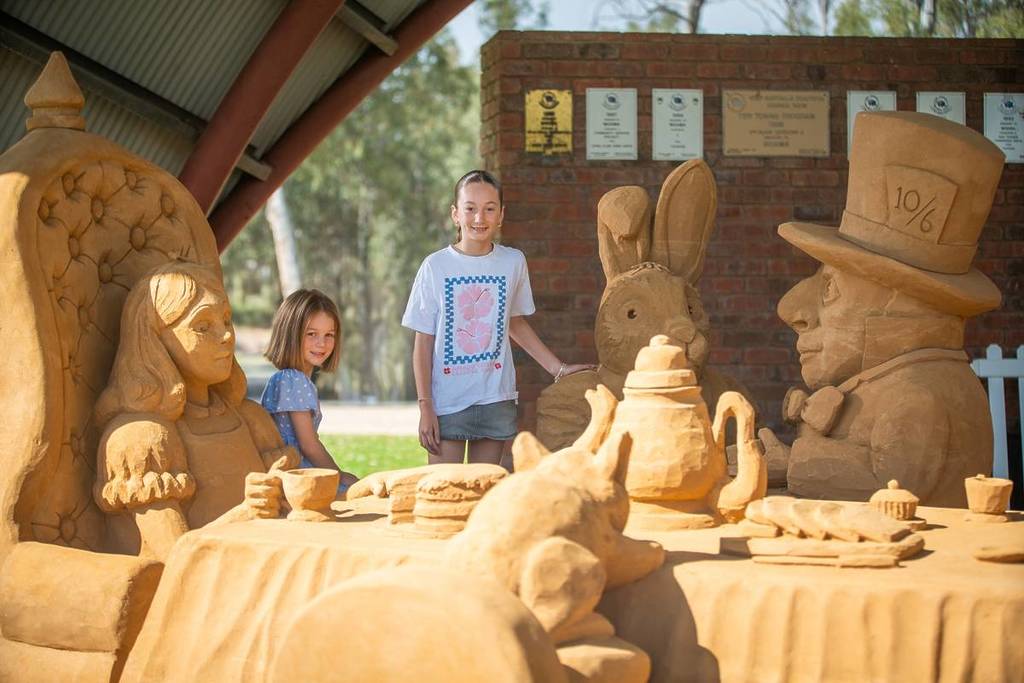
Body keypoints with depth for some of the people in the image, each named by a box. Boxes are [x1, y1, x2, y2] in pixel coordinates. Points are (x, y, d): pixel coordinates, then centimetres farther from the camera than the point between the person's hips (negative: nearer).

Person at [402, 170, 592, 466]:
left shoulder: (513, 262, 3)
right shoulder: (435, 267, -4)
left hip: (496, 398, 2)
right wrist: (425, 407, -7)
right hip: (447, 401, -2)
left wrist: (558, 368, 13)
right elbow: (423, 342, -2)